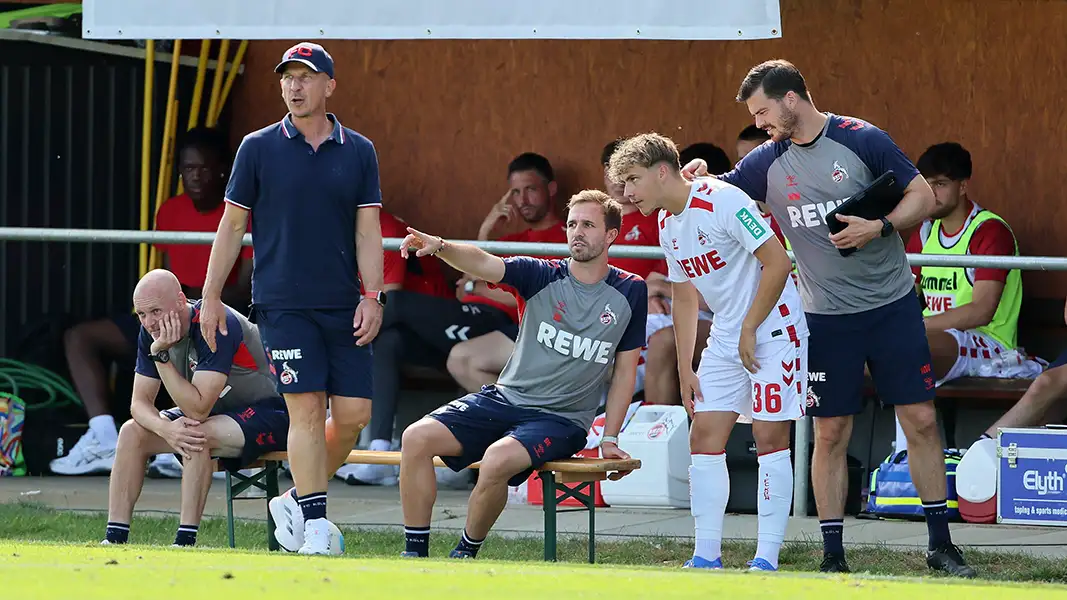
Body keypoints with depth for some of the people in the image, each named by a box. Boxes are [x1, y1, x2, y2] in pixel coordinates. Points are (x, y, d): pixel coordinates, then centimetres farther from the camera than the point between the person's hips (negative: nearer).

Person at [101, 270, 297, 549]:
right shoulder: (152, 332, -6)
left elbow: (198, 410, -34)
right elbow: (139, 402, -6)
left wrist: (161, 354, -36)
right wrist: (165, 427, -28)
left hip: (269, 414, -8)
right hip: (216, 413, 8)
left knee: (197, 435, -36)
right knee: (133, 432, -7)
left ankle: (186, 540, -30)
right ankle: (115, 537, -9)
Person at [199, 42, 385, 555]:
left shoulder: (359, 152, 9)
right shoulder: (258, 148, 4)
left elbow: (368, 229, 6)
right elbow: (232, 225, 6)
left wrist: (372, 296, -6)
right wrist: (210, 297, 3)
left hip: (343, 304, 3)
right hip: (282, 302, -3)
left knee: (353, 414, -1)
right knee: (307, 409, -11)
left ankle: (296, 499, 18)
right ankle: (315, 525, -8)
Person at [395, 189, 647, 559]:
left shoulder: (630, 292, 2)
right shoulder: (542, 275, 0)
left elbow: (625, 370, 9)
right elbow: (482, 264, -18)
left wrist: (610, 439, 4)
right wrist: (440, 247, -39)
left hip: (561, 420, -3)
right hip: (503, 399, 3)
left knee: (498, 458, -33)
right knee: (417, 438, -17)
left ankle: (465, 555, -11)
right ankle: (415, 556, -11)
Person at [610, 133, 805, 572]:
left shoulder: (723, 202, -19)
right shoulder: (667, 224, 9)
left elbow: (777, 262, -21)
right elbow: (684, 296, 18)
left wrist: (750, 330, -16)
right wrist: (685, 370, 13)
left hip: (773, 328, -8)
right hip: (726, 338, 8)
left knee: (770, 436, -8)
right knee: (704, 435, 1)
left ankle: (767, 557, -6)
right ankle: (706, 556, 6)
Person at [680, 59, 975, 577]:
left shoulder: (862, 140, -6)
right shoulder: (767, 163, 4)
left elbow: (923, 197, -3)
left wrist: (879, 227, -19)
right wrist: (697, 178, -8)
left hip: (892, 306, -2)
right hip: (826, 316, 2)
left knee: (921, 420, -1)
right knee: (830, 433, 1)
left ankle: (941, 545, 8)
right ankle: (833, 554, 8)